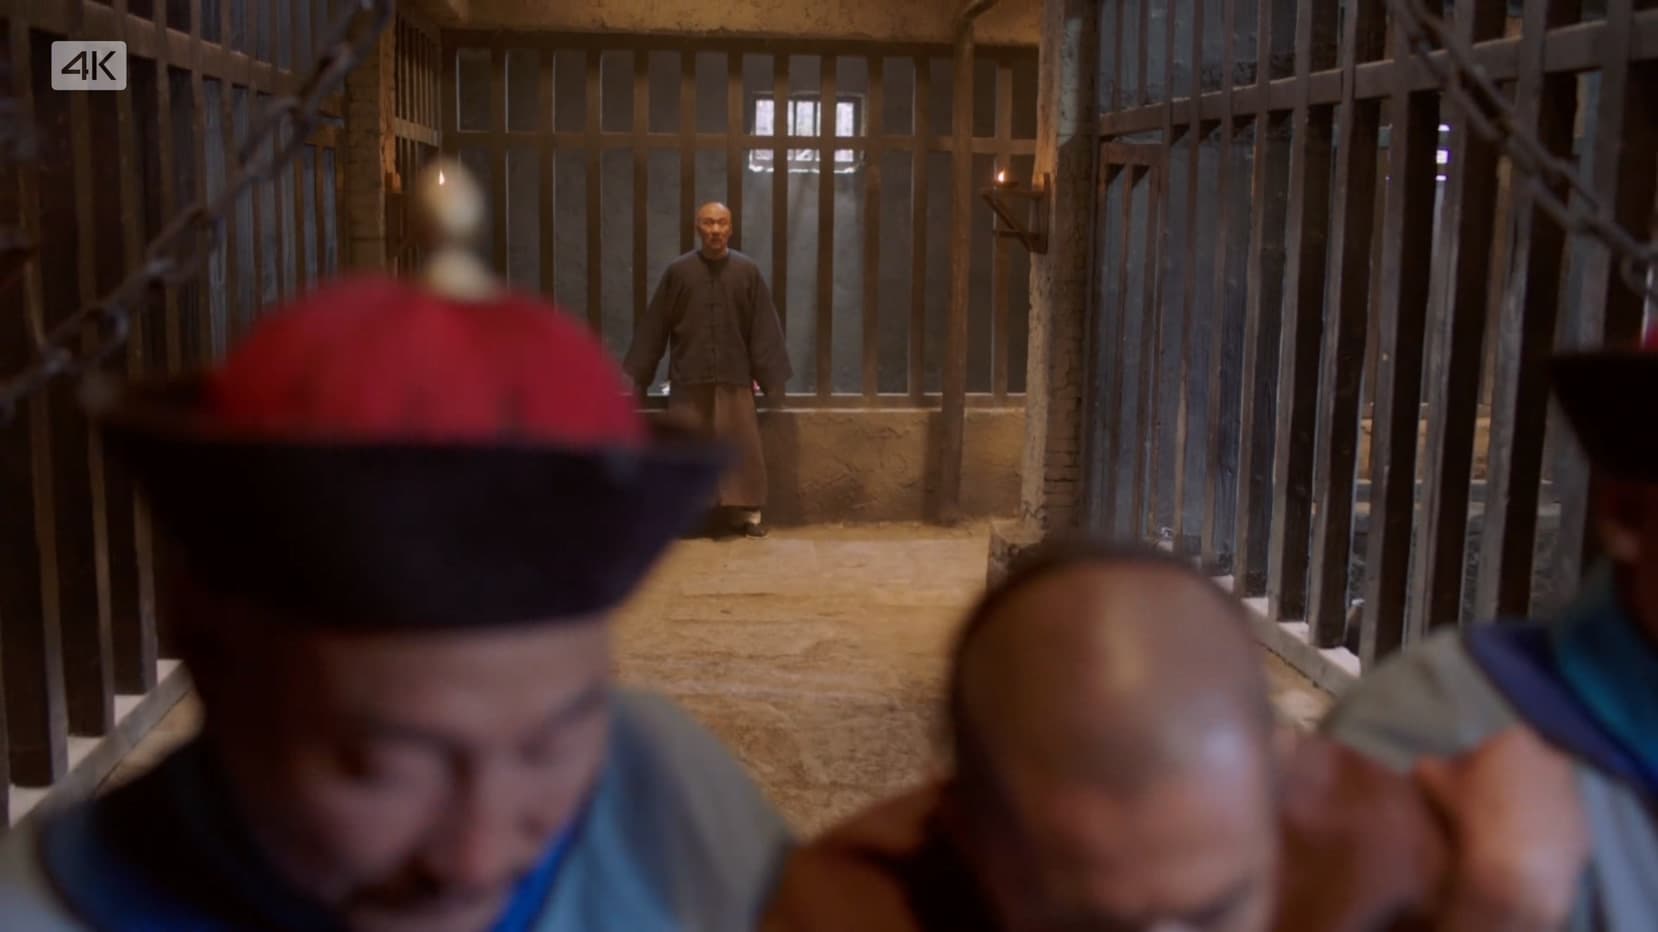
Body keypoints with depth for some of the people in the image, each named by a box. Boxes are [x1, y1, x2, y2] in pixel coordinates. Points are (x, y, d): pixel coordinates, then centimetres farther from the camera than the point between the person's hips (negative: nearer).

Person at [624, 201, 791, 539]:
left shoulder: (747, 271, 1)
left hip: (735, 377, 0)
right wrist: (637, 374, 2)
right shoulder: (678, 271, 1)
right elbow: (654, 327, 3)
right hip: (688, 378, 0)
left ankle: (750, 512, 11)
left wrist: (771, 375, -3)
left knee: (743, 446, 1)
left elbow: (764, 327, 2)